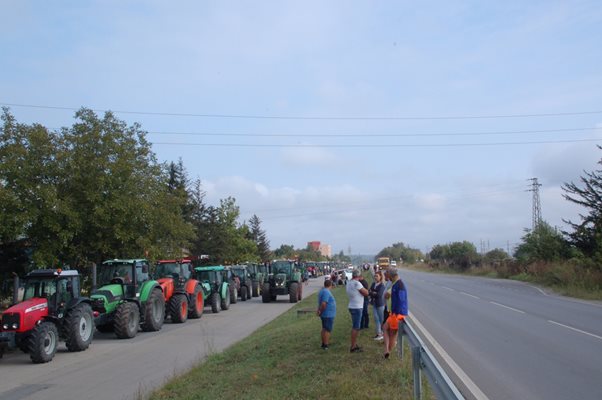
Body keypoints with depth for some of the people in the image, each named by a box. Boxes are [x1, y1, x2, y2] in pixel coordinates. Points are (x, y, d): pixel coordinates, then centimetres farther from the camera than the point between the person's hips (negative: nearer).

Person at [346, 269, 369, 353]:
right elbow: (366, 293, -14)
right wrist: (364, 288, 4)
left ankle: (354, 345, 26)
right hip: (357, 308, -10)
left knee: (355, 327, 18)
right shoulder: (357, 283, -17)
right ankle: (353, 347, -3)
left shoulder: (349, 283, 10)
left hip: (352, 307, 10)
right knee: (355, 328, -5)